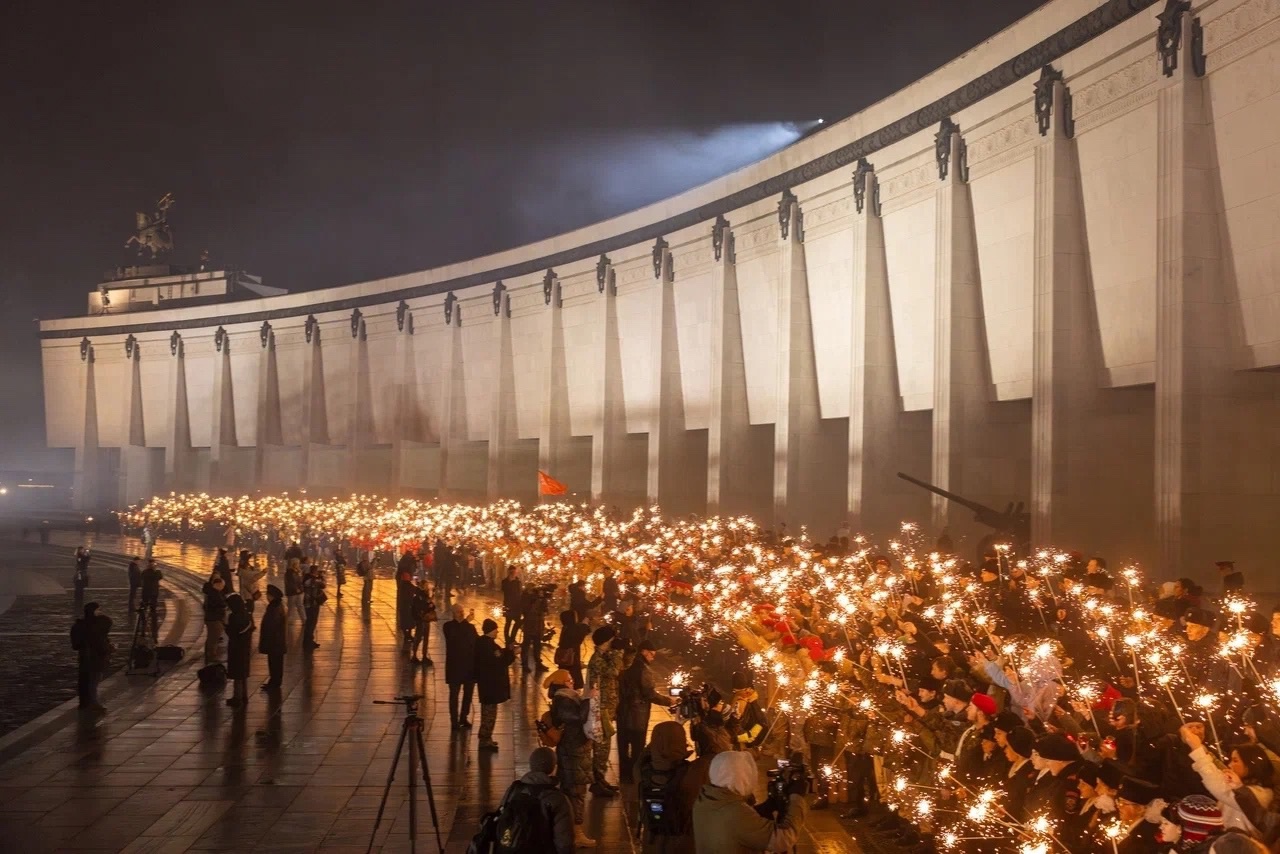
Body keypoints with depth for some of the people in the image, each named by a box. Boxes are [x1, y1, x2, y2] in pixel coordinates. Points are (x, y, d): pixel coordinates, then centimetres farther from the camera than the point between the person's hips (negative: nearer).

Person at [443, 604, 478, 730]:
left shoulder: (470, 627, 6)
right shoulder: (448, 626, -5)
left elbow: (476, 644, 5)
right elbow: (453, 637, -25)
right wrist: (465, 622, -28)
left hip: (470, 666, 4)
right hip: (455, 666, -4)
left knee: (468, 694, 12)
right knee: (454, 694, 2)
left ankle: (463, 718, 26)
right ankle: (454, 721, 8)